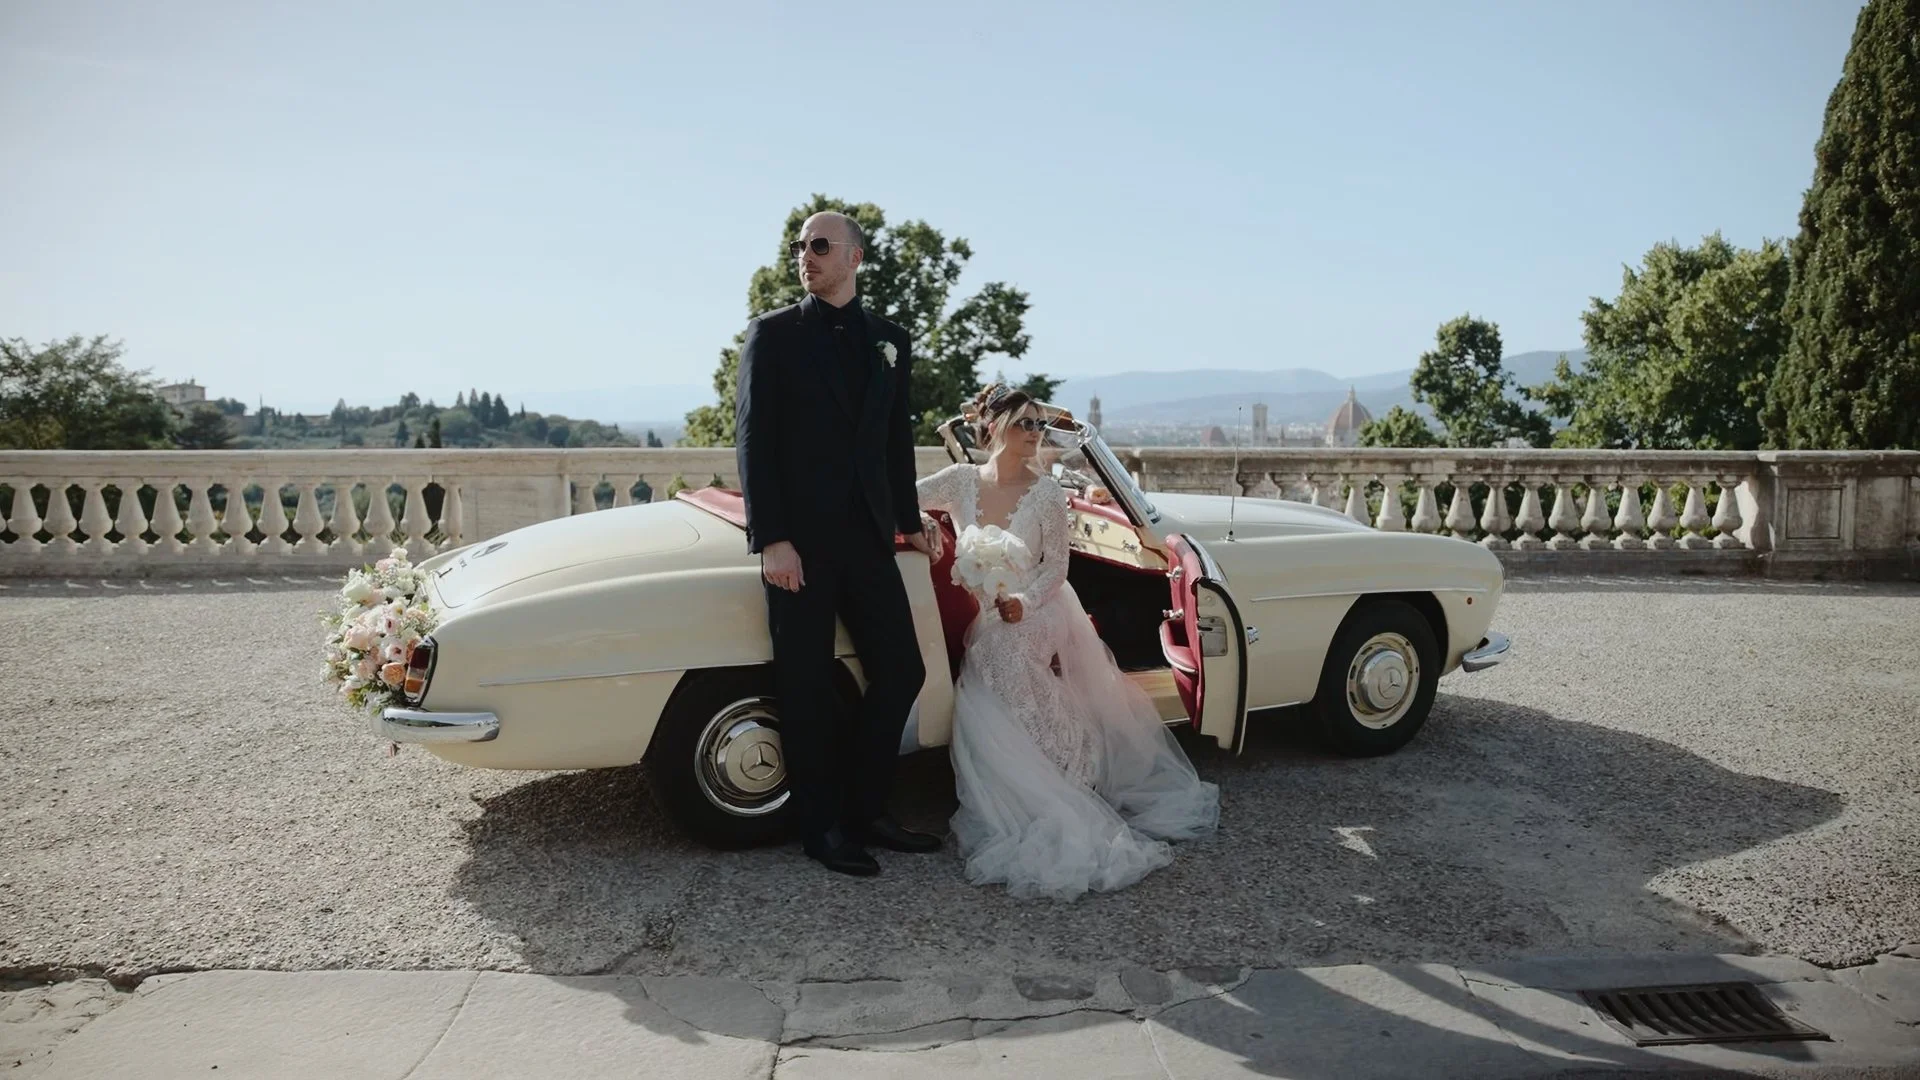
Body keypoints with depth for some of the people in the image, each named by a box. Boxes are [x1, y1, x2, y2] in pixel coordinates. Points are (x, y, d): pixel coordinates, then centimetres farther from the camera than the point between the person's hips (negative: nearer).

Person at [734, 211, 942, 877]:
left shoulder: (891, 342, 12)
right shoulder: (773, 333, 1)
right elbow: (753, 439, -6)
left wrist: (909, 521, 13)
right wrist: (772, 540, -13)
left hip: (867, 538, 4)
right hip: (798, 540, -4)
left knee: (901, 672, 4)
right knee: (808, 689, 4)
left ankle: (864, 810, 22)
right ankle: (821, 828, 19)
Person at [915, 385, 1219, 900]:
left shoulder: (1045, 492, -10)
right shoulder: (962, 480, -5)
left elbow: (1056, 567, -7)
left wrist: (1025, 601, -24)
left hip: (1039, 627, -2)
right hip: (986, 632, 2)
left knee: (1045, 731, -1)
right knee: (983, 729, -10)